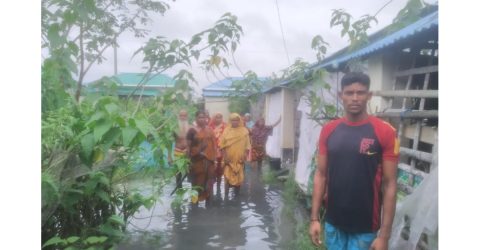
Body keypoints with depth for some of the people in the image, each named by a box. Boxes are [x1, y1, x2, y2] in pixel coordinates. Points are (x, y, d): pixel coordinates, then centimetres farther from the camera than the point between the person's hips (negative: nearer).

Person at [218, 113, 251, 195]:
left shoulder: (244, 131, 1)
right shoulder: (227, 130, 1)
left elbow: (247, 145, 1)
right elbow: (222, 145, -2)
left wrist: (245, 156, -7)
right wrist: (224, 156, -10)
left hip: (239, 158, 1)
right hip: (229, 158, 0)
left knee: (238, 177, 8)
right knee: (227, 177, -2)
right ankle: (226, 195, 7)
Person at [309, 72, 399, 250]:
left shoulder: (385, 132, -11)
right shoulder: (328, 131, 0)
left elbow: (390, 184, -10)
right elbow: (321, 175, 3)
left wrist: (384, 234, -11)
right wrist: (314, 218, 0)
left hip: (365, 228, -3)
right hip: (333, 223, 3)